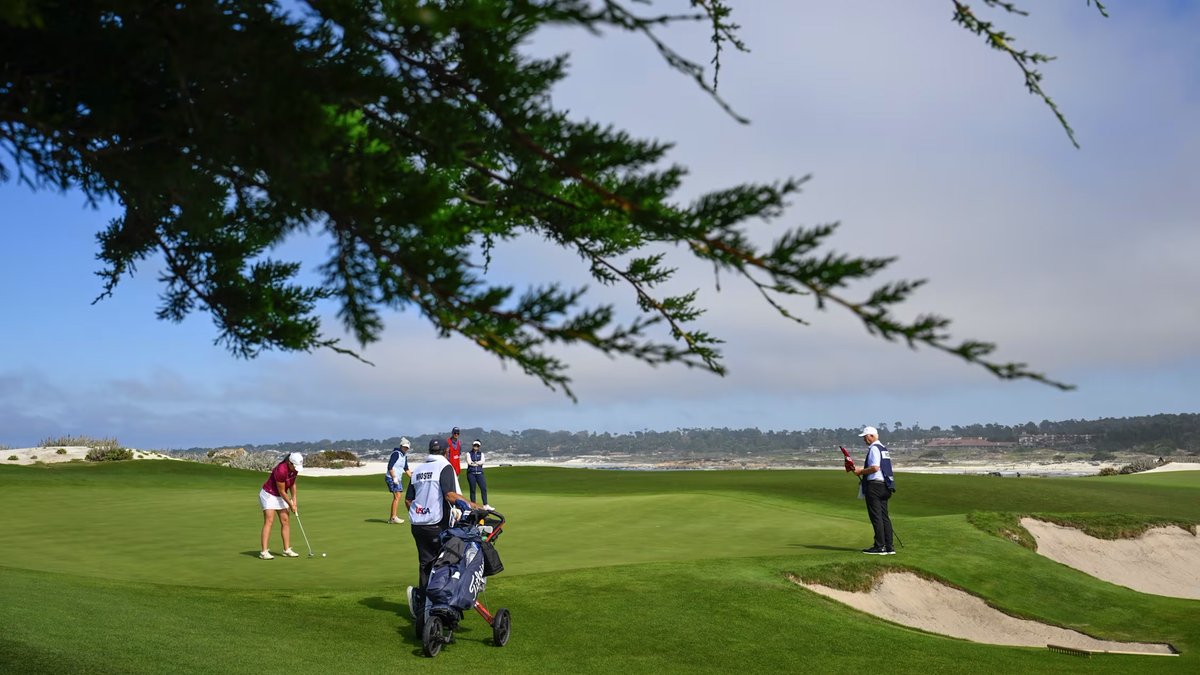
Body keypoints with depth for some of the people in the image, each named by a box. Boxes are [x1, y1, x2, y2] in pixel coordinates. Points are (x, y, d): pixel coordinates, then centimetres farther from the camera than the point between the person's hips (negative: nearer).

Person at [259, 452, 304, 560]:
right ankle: (264, 551, -18)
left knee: (285, 521, 2)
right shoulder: (281, 470, -32)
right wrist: (290, 505, -12)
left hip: (280, 496, 8)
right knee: (269, 521, -15)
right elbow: (282, 491, -22)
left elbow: (293, 484, 8)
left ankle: (287, 550, 4)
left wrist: (294, 500, 3)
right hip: (269, 494, -8)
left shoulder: (295, 469, -9)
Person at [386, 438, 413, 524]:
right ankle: (393, 517, -14)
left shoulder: (405, 456, 14)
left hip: (398, 478, 9)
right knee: (397, 496, -15)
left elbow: (406, 469, 22)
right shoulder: (396, 454, -13)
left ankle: (391, 518, 15)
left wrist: (412, 477, 15)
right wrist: (394, 478, -23)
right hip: (392, 478, -9)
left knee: (398, 496, 9)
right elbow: (390, 467, -19)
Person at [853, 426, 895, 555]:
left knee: (876, 516, -6)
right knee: (884, 516, 9)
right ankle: (889, 547, 9)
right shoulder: (884, 448, 18)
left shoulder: (874, 448, -11)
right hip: (884, 486, 9)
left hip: (874, 486, -9)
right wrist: (864, 478, 22)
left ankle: (880, 547, -7)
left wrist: (861, 472, -8)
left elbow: (875, 467, -22)